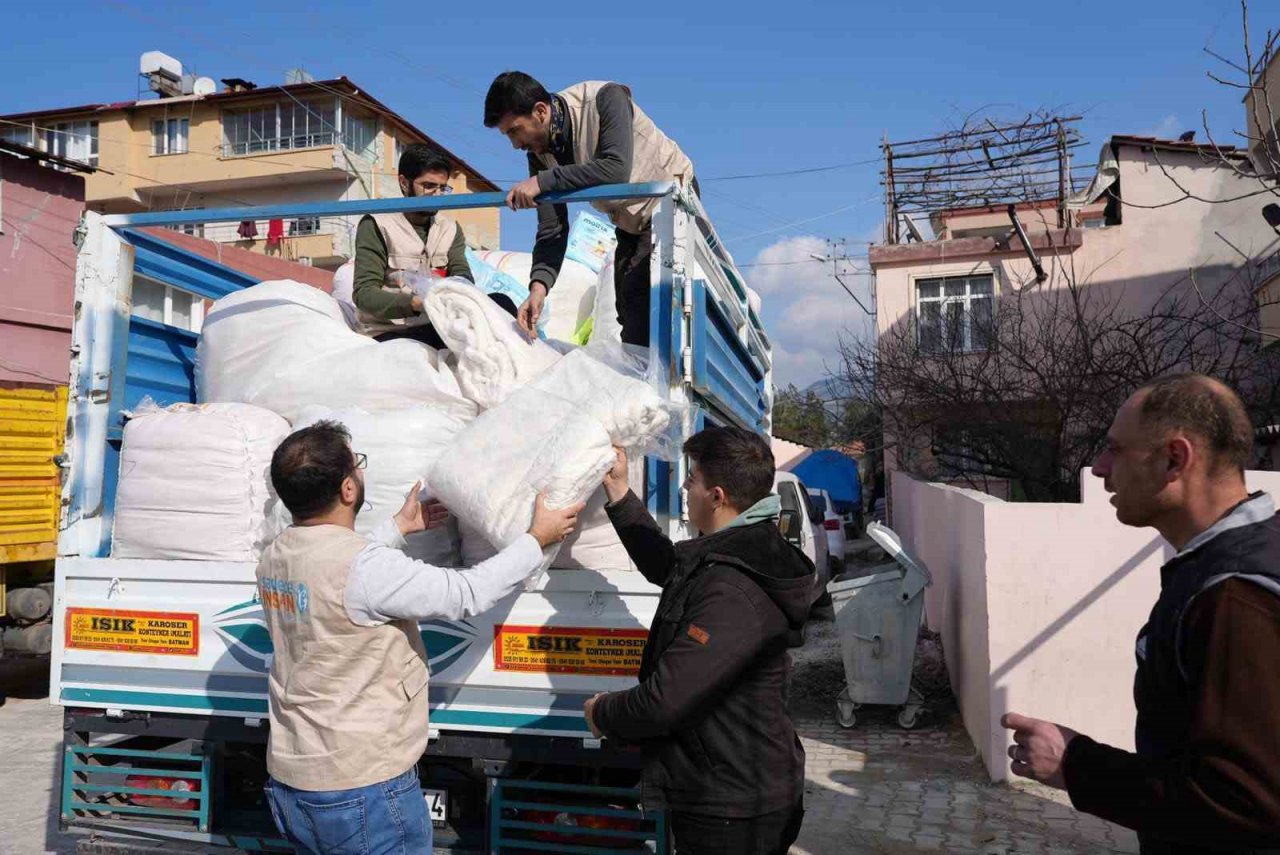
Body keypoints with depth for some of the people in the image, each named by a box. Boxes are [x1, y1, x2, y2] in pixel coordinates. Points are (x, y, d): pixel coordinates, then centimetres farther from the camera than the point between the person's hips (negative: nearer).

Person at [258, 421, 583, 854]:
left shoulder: (274, 557, -1)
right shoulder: (365, 568, -27)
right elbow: (466, 594, -21)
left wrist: (399, 526, 26)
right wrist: (537, 540, -9)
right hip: (361, 790, -8)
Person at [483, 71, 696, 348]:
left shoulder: (605, 99, -26)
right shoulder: (539, 153, -8)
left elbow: (616, 170, -40)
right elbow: (552, 229, -11)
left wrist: (543, 181, -38)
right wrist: (539, 284, -27)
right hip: (631, 224, 7)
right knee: (629, 315, 9)